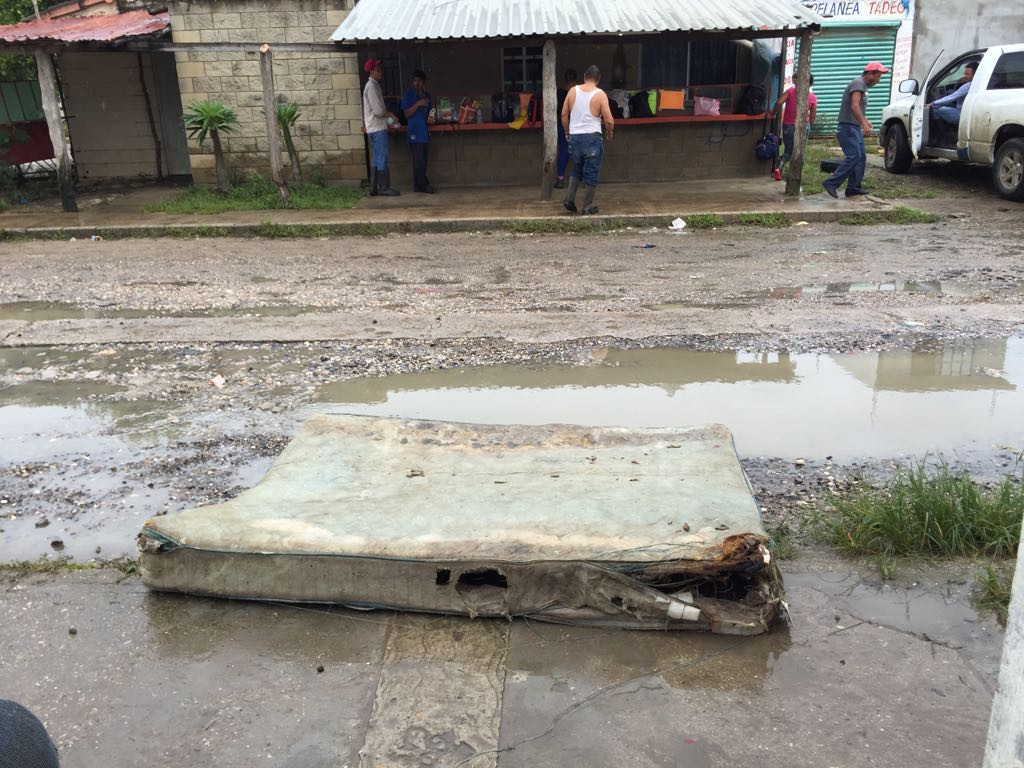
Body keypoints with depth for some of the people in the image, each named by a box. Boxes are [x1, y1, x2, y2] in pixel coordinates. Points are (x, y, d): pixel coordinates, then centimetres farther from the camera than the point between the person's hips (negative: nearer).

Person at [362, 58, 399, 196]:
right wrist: (390, 115, -2)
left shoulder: (374, 85, 17)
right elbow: (378, 111, -19)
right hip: (377, 128, -10)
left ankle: (374, 188, 14)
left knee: (377, 158, 11)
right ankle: (384, 188, -7)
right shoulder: (371, 87, -14)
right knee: (382, 157, -8)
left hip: (374, 128, 10)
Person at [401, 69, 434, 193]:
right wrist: (418, 104, -18)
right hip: (414, 132, -6)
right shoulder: (409, 95, -1)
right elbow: (407, 114, -7)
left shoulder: (426, 95, 17)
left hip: (424, 132, 6)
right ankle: (424, 184, -6)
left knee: (422, 160, 6)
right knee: (419, 160, -10)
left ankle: (418, 186, 11)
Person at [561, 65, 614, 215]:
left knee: (577, 171, 21)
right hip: (592, 137, -4)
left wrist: (567, 132, 19)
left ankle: (569, 199, 11)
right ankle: (587, 206, 11)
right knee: (591, 173, 7)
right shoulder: (600, 94, -8)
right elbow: (609, 120, -10)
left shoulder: (573, 91, 2)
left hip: (574, 137, 4)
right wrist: (609, 133, 9)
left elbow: (564, 114, 6)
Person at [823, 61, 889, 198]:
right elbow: (854, 106, -24)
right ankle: (832, 183, -19)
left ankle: (853, 188, 8)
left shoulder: (863, 85, 21)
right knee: (853, 157, -18)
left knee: (861, 157, 7)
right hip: (848, 126, -11)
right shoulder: (858, 83, -11)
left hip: (855, 127, 11)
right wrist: (864, 124, -31)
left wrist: (866, 121, 16)